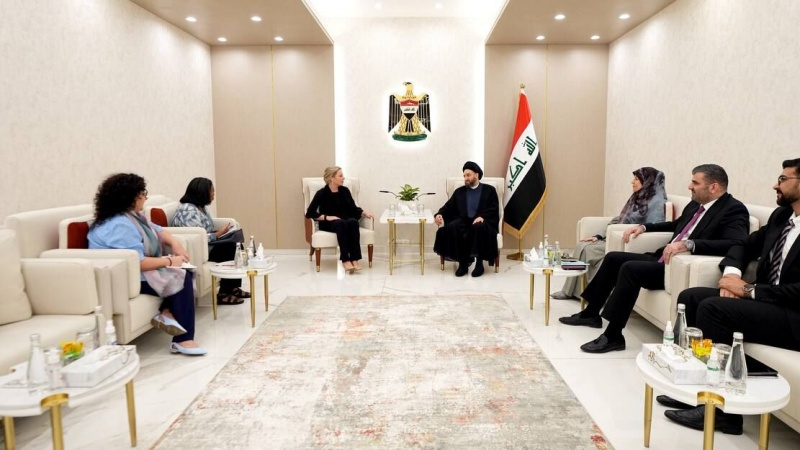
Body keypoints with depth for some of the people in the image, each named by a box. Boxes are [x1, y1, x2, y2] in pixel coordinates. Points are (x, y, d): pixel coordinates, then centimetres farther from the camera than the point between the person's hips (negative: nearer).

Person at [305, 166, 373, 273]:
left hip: (346, 220, 4)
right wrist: (327, 217, -22)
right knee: (341, 223, -37)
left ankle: (355, 259, -38)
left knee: (353, 222, -32)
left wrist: (364, 213, -6)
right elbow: (310, 213, -10)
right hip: (328, 224, -4)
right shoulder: (322, 193, -5)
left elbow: (353, 208, 13)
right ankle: (345, 260, -42)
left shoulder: (345, 190, 8)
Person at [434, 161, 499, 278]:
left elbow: (494, 210, 0)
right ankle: (462, 263, -24)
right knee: (452, 227, -32)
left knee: (479, 227, -39)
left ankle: (479, 262, -26)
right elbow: (448, 207, 14)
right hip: (464, 222, 3)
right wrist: (440, 214, -8)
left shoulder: (489, 190, 12)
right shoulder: (459, 191, 22)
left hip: (482, 222, -3)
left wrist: (482, 217, -20)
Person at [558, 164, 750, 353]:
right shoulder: (696, 204, 13)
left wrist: (689, 243, -38)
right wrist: (644, 227, 18)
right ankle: (591, 313, 20)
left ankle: (613, 335, -20)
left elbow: (737, 243, -29)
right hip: (663, 259, 9)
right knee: (613, 258, 8)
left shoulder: (734, 210, -12)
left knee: (630, 268, -27)